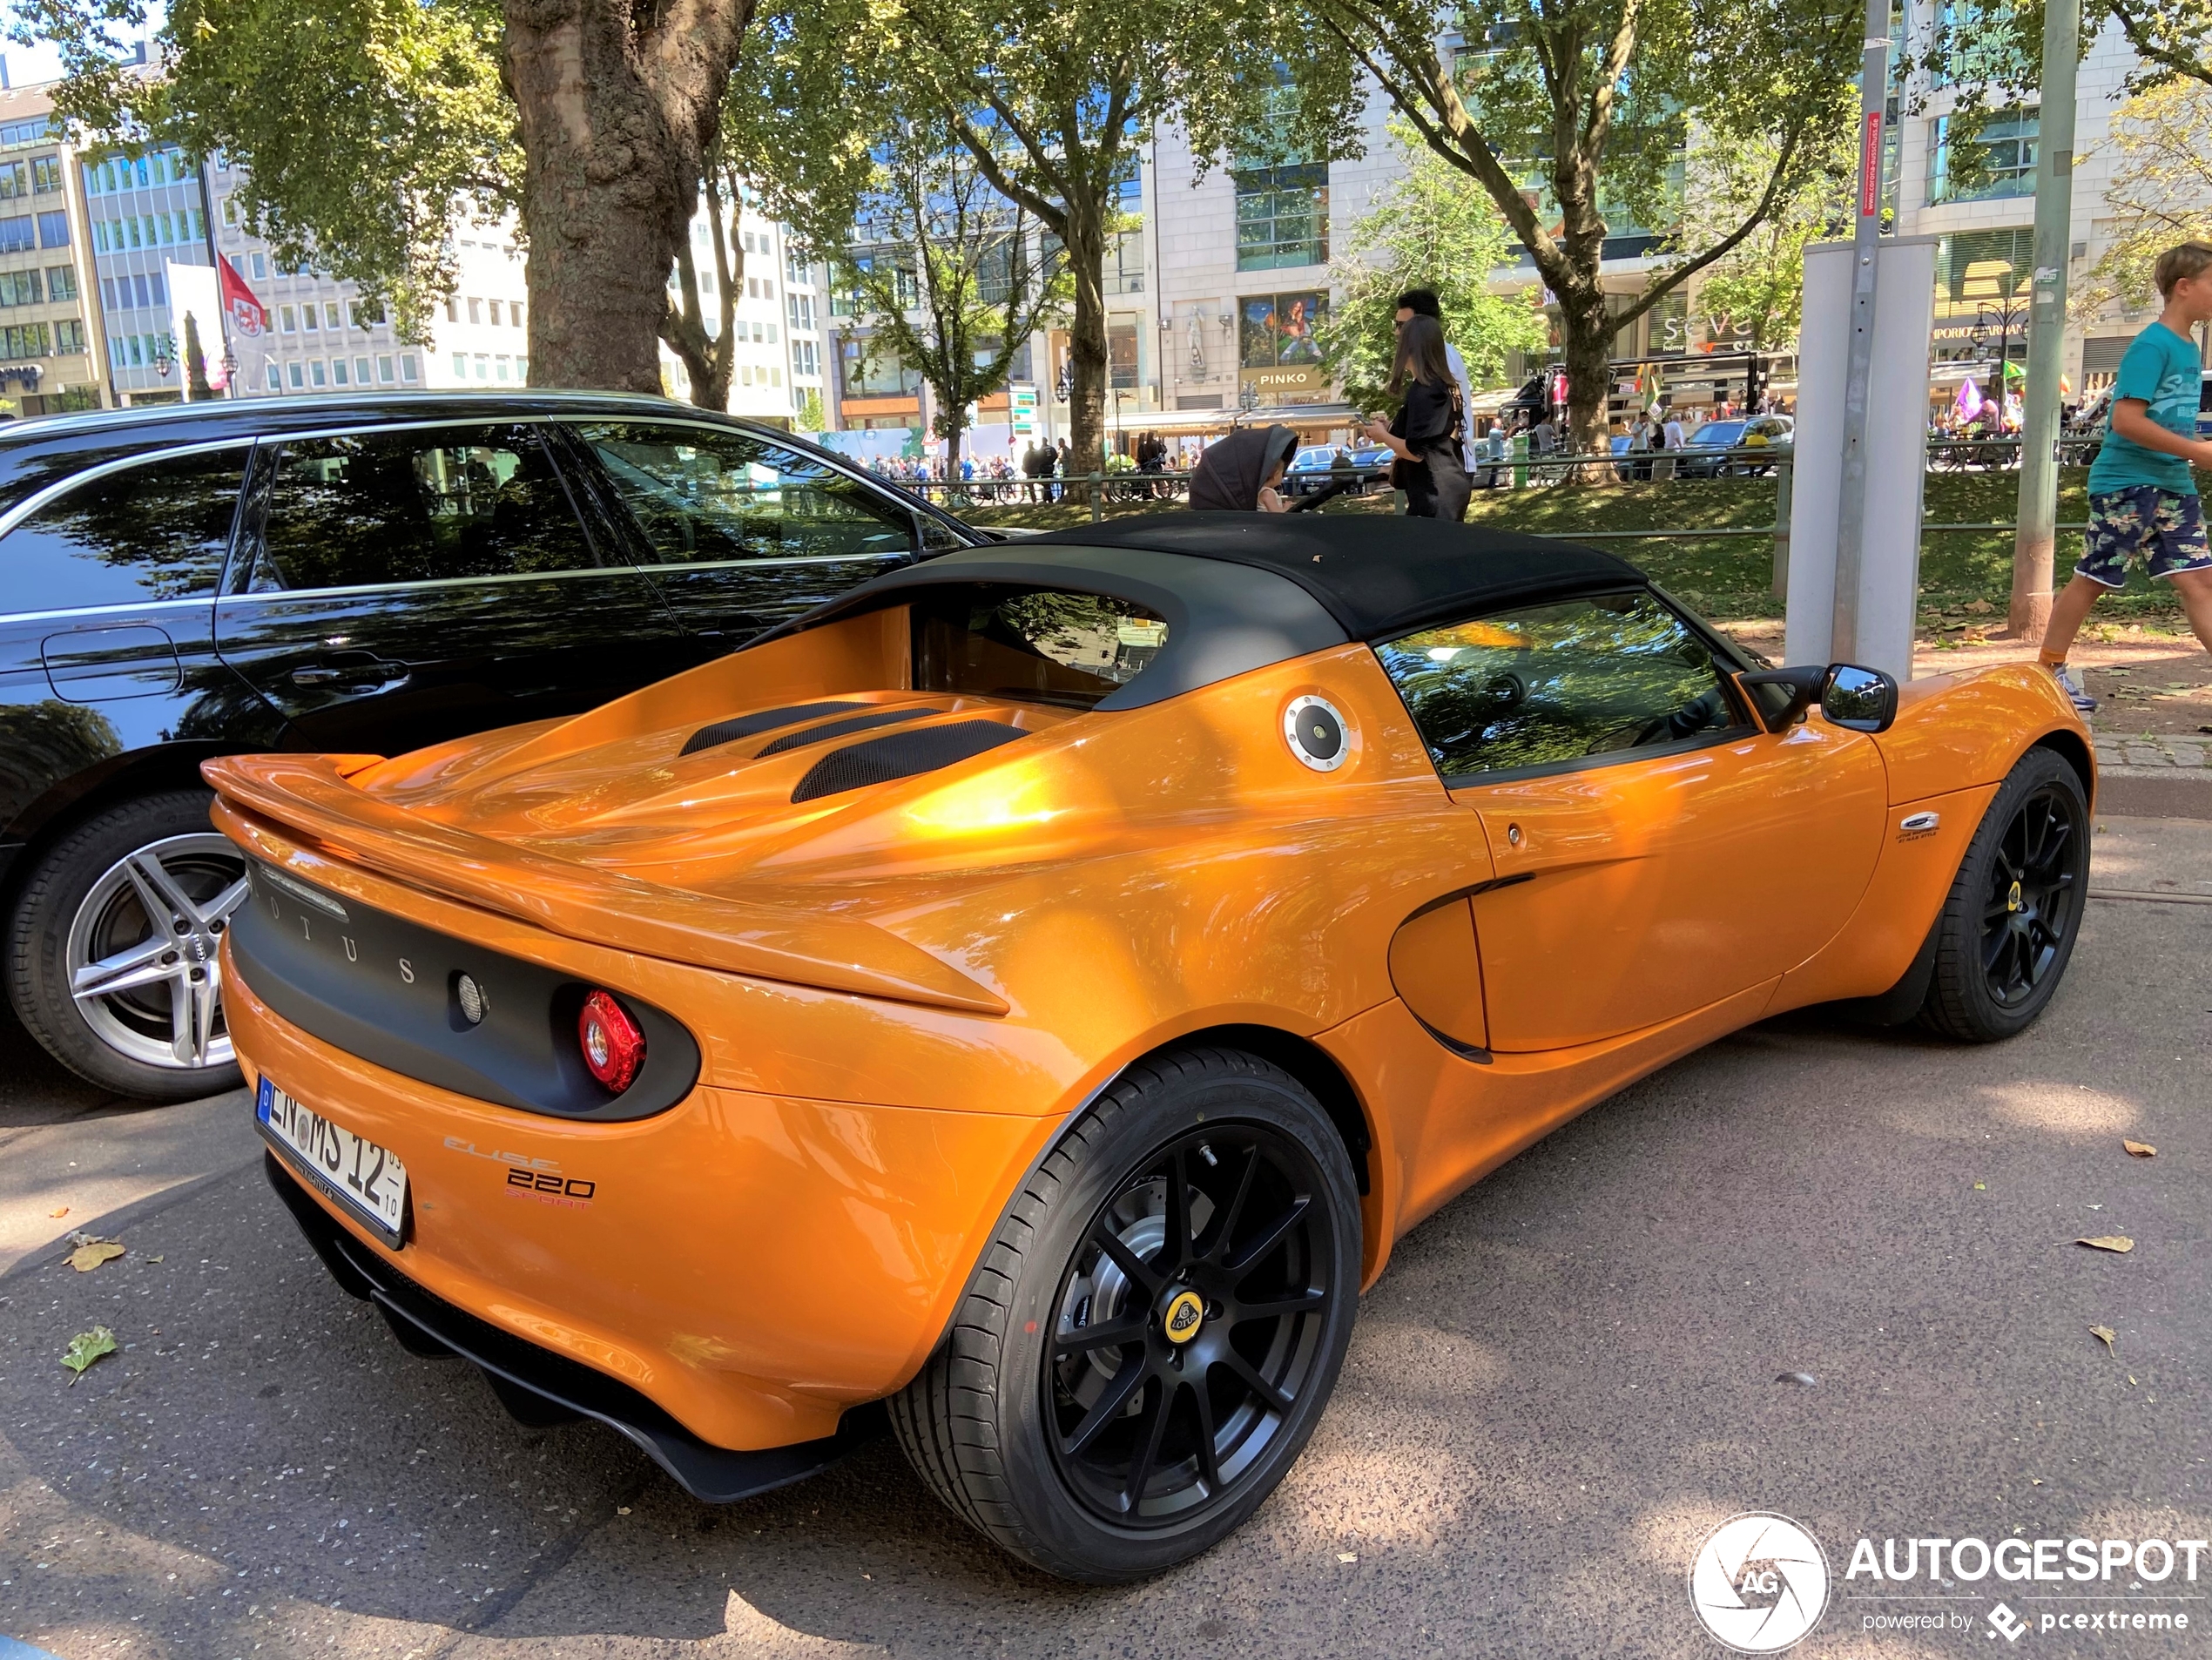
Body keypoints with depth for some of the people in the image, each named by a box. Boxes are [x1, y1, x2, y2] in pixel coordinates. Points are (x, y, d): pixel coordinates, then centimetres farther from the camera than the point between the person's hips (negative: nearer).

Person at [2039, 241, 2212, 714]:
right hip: (2126, 483, -8)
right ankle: (2049, 670, 14)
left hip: (2173, 485, 8)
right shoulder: (2152, 346, -12)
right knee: (2092, 579, 2)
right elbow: (2127, 420, -21)